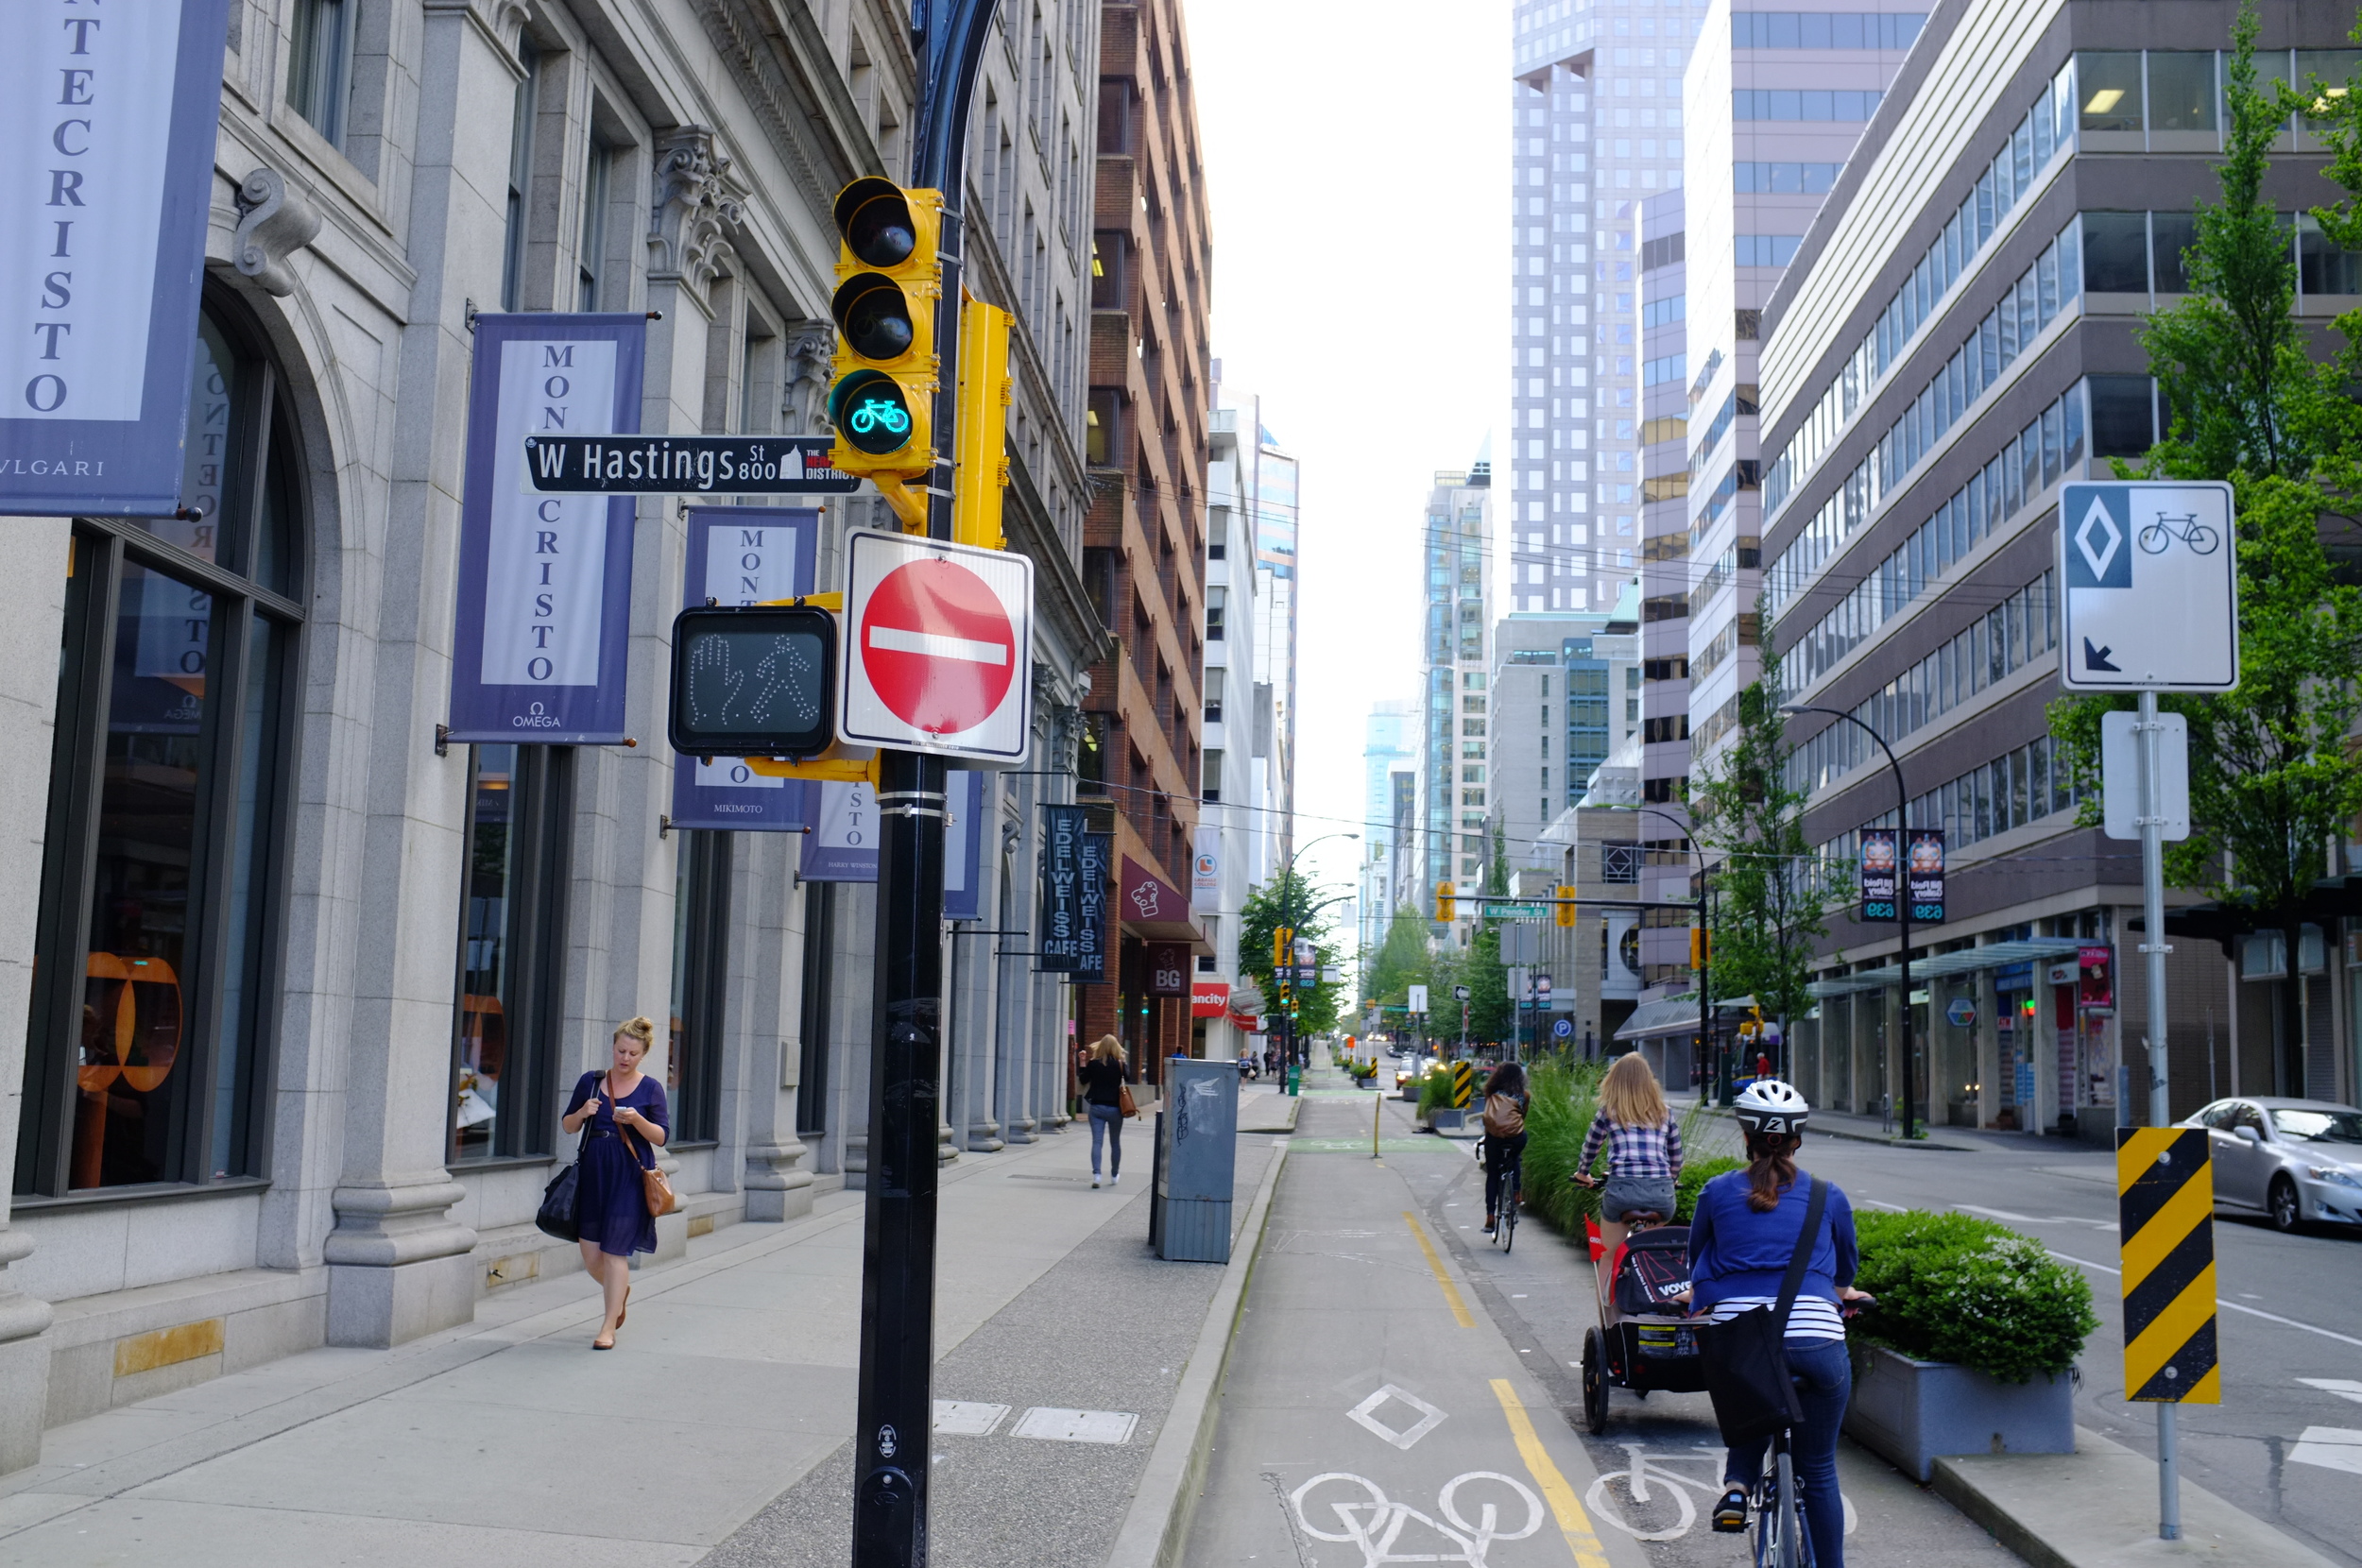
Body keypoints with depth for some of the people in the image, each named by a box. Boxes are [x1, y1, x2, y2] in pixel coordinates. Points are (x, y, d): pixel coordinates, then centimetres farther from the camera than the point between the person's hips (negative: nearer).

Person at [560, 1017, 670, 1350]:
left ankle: (609, 1328, 4)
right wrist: (582, 1113, -8)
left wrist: (638, 1121, -19)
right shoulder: (591, 1081, 7)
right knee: (590, 1256, 5)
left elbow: (661, 1137, -2)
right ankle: (620, 1291, 38)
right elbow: (569, 1126, 13)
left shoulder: (650, 1088, 1)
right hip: (592, 1172, 3)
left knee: (615, 1251, -5)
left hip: (630, 1174, -3)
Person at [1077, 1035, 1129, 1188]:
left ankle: (1096, 1174, -18)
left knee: (1096, 1141, -2)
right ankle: (1114, 1175, 26)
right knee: (1115, 1143, 15)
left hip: (1097, 1107, 0)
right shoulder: (1120, 1065, -6)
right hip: (1115, 1108, 0)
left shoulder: (1093, 1064, -5)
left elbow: (1083, 1080, 6)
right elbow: (1126, 1080, 9)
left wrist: (1083, 1063, 16)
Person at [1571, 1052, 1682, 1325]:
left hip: (1622, 1189, -2)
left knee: (1608, 1258, 12)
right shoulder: (1664, 1113, 16)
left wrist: (1582, 1174, 42)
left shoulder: (1608, 1112, 11)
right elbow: (1676, 1161, 21)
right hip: (1662, 1194, 2)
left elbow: (1589, 1149, 23)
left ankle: (1607, 1325, 9)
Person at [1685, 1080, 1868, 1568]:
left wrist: (1698, 1299, 47)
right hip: (1816, 1339, 0)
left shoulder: (1717, 1192, 11)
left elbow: (1697, 1257, 26)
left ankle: (1737, 1485, 6)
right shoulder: (1830, 1197, 13)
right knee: (1818, 1470, 16)